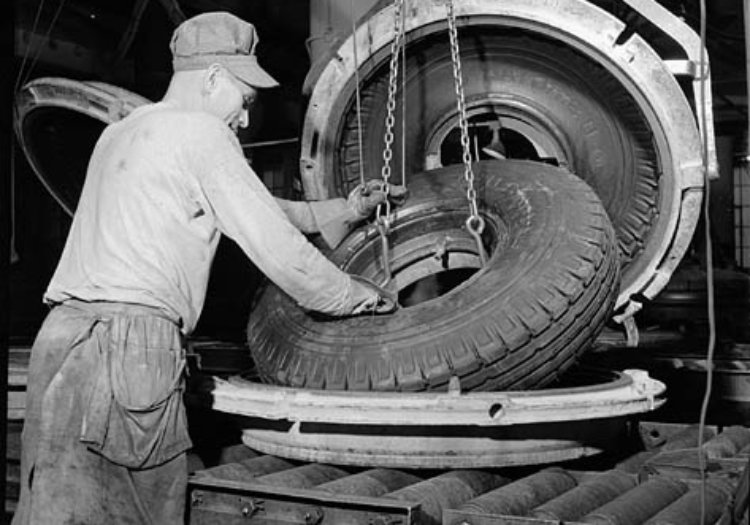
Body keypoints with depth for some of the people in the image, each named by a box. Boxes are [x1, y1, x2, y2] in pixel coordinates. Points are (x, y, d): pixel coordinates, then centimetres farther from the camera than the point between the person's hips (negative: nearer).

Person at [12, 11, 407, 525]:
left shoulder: (122, 133, 25)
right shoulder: (201, 131, -2)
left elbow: (252, 209, 32)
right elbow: (275, 249, -3)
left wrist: (343, 210, 34)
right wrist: (357, 294, 13)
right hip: (126, 344, -8)